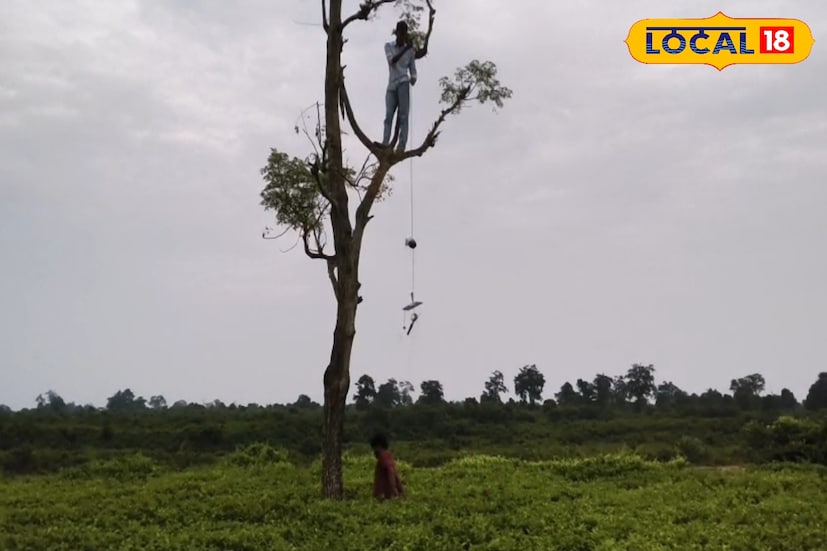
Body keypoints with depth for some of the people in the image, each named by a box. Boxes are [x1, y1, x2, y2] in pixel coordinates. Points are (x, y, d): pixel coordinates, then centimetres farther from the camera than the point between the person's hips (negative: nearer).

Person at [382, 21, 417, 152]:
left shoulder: (410, 51, 10)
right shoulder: (389, 46, 12)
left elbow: (413, 70, 10)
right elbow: (391, 61, -6)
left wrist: (413, 78, -13)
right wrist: (405, 48, -12)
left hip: (403, 83, -1)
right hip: (392, 85, 1)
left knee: (403, 114, -13)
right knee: (389, 115, -10)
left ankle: (402, 143, -23)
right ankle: (385, 143, -21)